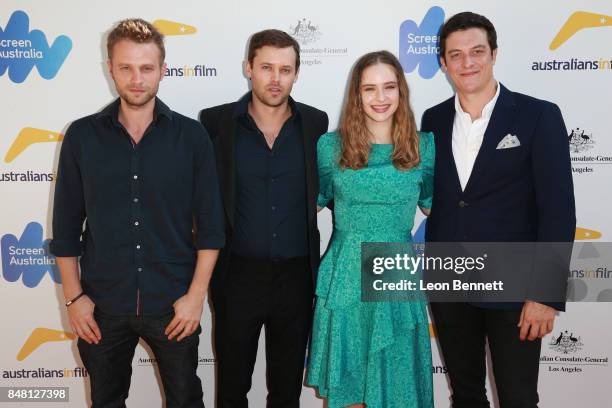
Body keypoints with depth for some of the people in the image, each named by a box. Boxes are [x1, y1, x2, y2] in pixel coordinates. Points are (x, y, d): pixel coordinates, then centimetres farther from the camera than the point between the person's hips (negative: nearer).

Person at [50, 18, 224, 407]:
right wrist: (74, 296, -1)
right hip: (103, 305, 1)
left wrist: (196, 294, -8)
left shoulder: (191, 136, -5)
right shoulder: (82, 136, -2)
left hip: (173, 304, -1)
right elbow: (66, 224, 3)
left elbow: (210, 224, -3)